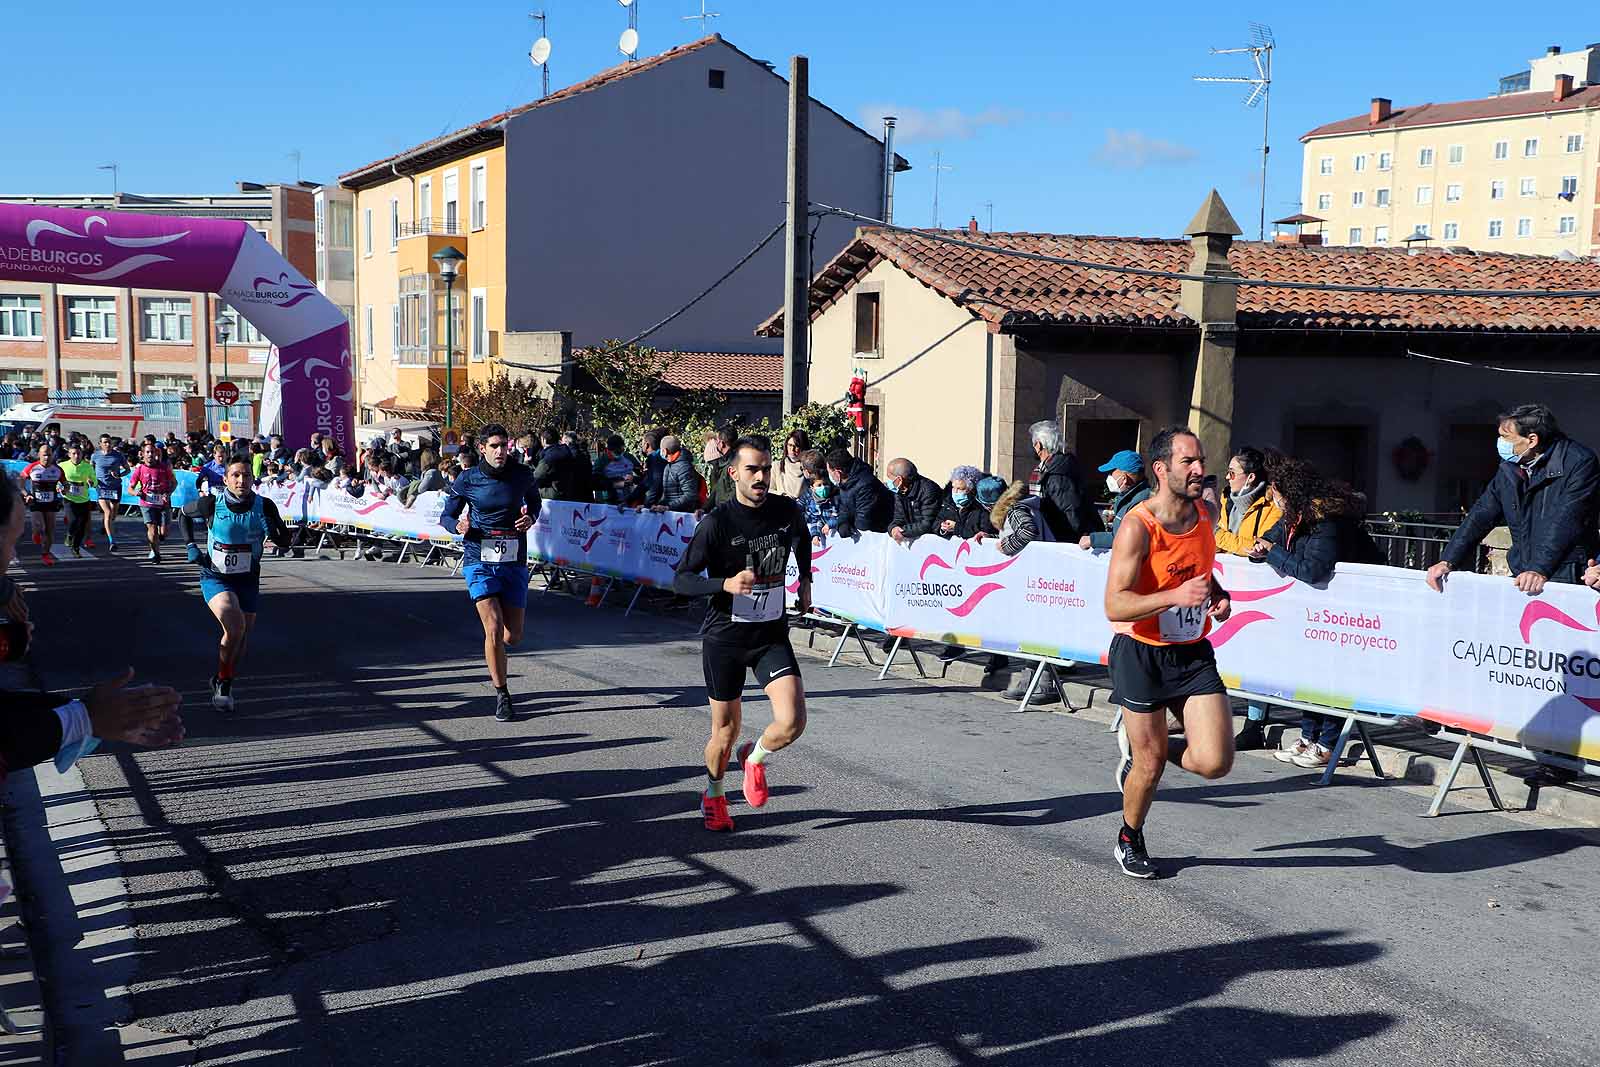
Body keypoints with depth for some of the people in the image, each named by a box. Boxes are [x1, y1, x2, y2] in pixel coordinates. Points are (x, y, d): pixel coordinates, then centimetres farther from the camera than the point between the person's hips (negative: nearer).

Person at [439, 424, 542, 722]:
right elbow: (445, 516, 6)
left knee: (513, 636, 4)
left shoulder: (522, 475, 0)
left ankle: (493, 657, 41)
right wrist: (458, 526, -16)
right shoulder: (467, 480, -4)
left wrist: (530, 517, 0)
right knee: (494, 628, -16)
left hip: (514, 563, 2)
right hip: (480, 562, -2)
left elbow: (534, 499, 22)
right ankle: (502, 695, -2)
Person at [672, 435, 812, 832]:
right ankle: (713, 796, 37)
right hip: (724, 637, -3)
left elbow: (802, 539, 23)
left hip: (772, 635, 3)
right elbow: (680, 580, -16)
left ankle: (754, 758, 20)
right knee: (726, 729, 8)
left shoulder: (787, 511, -2)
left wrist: (805, 582, 19)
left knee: (792, 722, -14)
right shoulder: (717, 522, -14)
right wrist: (726, 584, -30)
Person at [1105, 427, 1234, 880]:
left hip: (1193, 653, 5)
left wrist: (1219, 597, 1)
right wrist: (1176, 596, -34)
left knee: (1215, 762, -7)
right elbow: (1114, 606, -23)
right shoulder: (1138, 527, -18)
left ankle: (1138, 748, 24)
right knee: (1151, 763, 5)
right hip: (1141, 653, -5)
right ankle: (1129, 840, 34)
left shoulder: (1206, 517, 2)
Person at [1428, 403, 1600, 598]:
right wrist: (1447, 561, 2)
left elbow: (1565, 523, -19)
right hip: (1522, 575, 6)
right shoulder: (1509, 468, 11)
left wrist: (1540, 569, -28)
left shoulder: (1580, 463, -9)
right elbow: (1481, 516, 12)